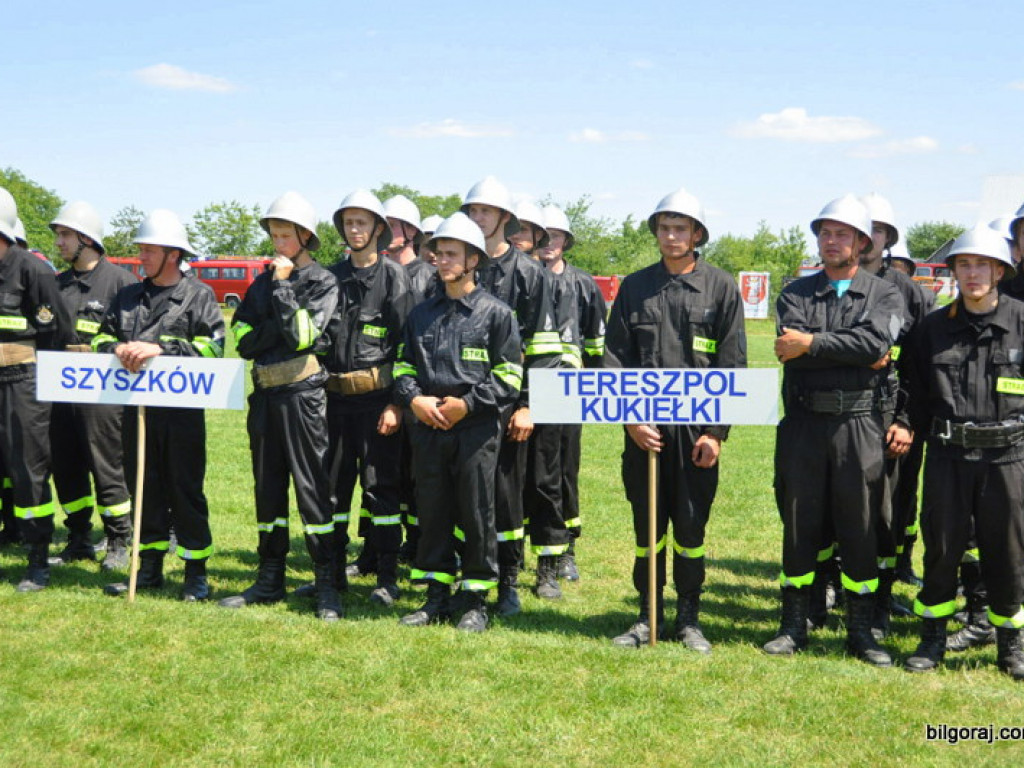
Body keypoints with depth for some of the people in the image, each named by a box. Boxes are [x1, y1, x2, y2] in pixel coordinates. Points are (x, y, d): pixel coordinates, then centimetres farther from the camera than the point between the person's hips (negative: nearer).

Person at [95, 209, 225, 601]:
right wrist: (118, 349, -9)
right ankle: (149, 568, 22)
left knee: (185, 491, 0)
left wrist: (160, 349, -20)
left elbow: (212, 346, -12)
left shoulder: (199, 295, -1)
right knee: (144, 488, 11)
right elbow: (102, 336, 14)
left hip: (182, 408, -5)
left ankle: (196, 573, 9)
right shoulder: (128, 296, 15)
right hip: (137, 405, 5)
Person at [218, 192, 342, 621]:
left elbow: (302, 333, -14)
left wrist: (282, 287, -10)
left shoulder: (322, 283, -1)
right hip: (265, 395, 6)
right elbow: (243, 340, 7)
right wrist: (280, 329, -8)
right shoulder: (263, 283, 14)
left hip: (302, 395, -6)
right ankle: (270, 581, 20)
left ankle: (327, 585, 1)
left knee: (311, 486, -5)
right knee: (268, 488, 11)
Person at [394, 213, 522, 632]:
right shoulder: (421, 314, 13)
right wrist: (414, 399, -4)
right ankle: (437, 597, 20)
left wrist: (468, 403, -13)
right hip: (427, 429, 5)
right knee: (432, 514, 9)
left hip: (476, 429, -4)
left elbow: (508, 375, -4)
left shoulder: (495, 313, -1)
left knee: (476, 516, 1)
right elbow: (404, 365, 16)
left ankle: (476, 601, 12)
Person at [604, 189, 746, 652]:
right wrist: (631, 419, -6)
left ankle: (689, 617, 19)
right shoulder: (635, 287, 8)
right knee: (647, 525, 8)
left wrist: (716, 432, -6)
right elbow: (616, 359, 5)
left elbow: (732, 366, 0)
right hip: (643, 426, 2)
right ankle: (648, 616, 20)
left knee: (691, 526, 5)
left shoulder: (721, 288, 3)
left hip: (696, 425, -1)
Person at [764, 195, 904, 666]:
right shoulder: (795, 294, 9)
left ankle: (860, 630, 16)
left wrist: (813, 344, -14)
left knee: (861, 529, 4)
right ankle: (793, 626, 17)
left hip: (859, 425, -1)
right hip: (803, 423, 1)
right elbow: (791, 350, -10)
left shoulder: (884, 295, 6)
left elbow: (876, 339, -15)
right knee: (800, 525, 6)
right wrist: (858, 354, -12)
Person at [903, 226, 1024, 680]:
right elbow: (917, 390, 14)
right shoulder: (935, 326, 5)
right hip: (948, 455, 2)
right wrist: (929, 432, 10)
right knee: (941, 548, 6)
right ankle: (933, 639, 20)